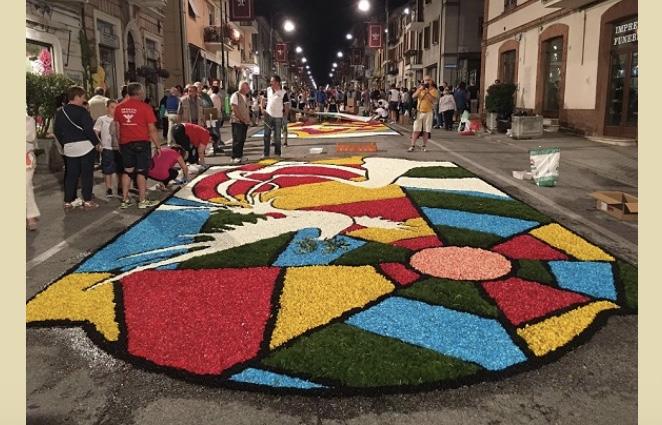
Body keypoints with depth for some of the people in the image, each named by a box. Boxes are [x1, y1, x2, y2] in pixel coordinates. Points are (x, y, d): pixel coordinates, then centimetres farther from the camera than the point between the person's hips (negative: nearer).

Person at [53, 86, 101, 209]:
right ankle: (87, 201, 3)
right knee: (87, 174, 2)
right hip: (85, 145, -6)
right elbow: (89, 129, -17)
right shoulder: (81, 111, -12)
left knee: (70, 175, 11)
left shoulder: (60, 112, 9)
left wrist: (64, 144, 19)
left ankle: (68, 201, 13)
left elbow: (56, 131, 12)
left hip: (69, 147, 6)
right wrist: (96, 142, -6)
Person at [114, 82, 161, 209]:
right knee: (141, 171, 2)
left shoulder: (119, 107, 5)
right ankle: (142, 201, 5)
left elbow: (117, 127, 11)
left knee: (127, 171, 12)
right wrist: (158, 146, -2)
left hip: (125, 143, 5)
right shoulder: (145, 107, -10)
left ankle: (125, 200, 14)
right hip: (142, 143, -5)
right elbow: (152, 129, -9)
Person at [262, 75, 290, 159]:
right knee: (266, 135, 7)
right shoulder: (268, 90, 2)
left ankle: (277, 153, 17)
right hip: (268, 115, 4)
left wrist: (285, 116, -6)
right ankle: (266, 153, 15)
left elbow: (287, 105, -6)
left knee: (277, 136, 5)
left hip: (278, 117, -4)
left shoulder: (283, 93, -10)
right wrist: (263, 109, 5)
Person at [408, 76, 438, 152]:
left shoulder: (433, 90, 1)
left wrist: (427, 92, -20)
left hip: (428, 112, -1)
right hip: (419, 111, 1)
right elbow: (414, 96, -5)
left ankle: (424, 146, 13)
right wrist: (420, 89, -14)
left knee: (426, 131, 3)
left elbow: (432, 100, -13)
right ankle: (413, 146, -3)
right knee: (416, 130, -4)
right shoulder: (420, 88, 9)